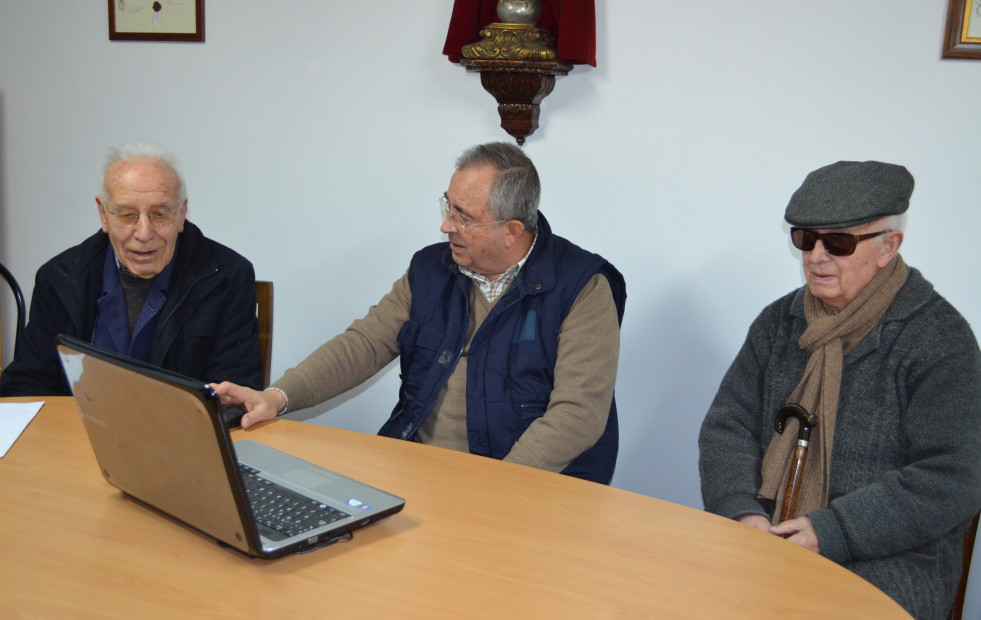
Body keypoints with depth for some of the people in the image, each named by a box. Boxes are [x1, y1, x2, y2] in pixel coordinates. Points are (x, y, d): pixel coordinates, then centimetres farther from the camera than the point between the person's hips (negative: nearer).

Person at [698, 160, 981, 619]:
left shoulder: (939, 338, -5)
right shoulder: (780, 321, 12)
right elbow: (727, 426, 8)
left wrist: (830, 533, -19)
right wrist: (742, 512, -11)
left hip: (890, 559, -4)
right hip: (766, 541, 5)